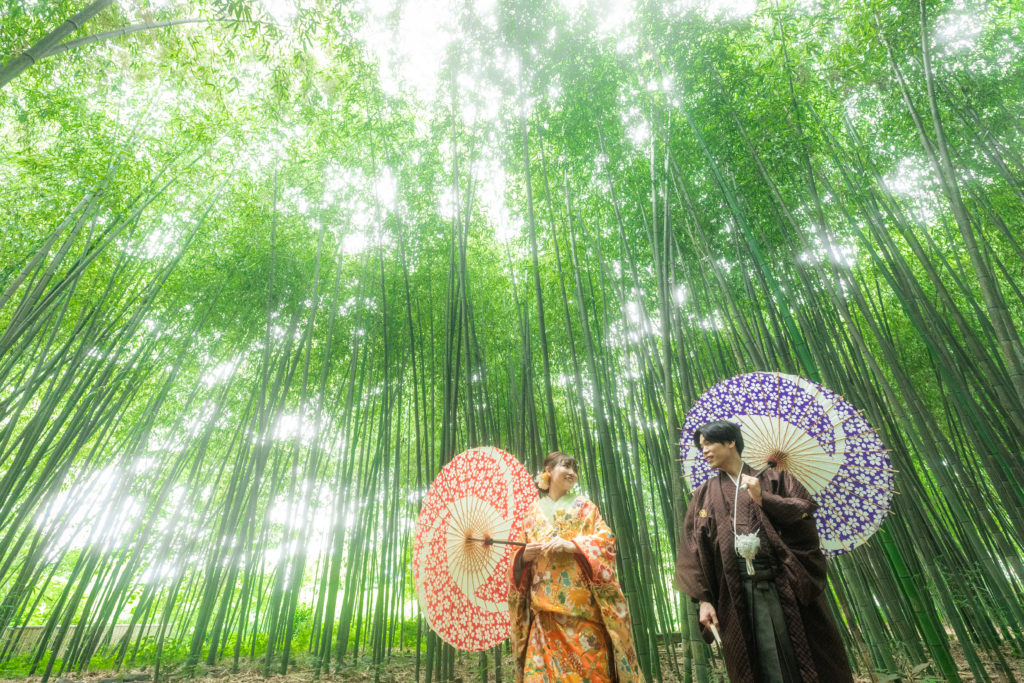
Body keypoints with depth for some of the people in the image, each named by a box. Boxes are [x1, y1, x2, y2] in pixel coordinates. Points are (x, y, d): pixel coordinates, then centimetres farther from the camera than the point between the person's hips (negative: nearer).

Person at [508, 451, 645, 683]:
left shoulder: (582, 504, 11)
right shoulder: (533, 511, 15)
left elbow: (606, 537, -1)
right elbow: (520, 557, 16)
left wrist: (571, 545, -16)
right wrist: (525, 555, -8)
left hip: (581, 598, -1)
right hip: (545, 602, 2)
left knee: (588, 661, -5)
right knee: (546, 662, -4)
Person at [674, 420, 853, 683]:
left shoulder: (773, 479, 9)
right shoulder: (704, 496, 9)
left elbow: (806, 509, -4)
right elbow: (693, 551, 4)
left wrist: (763, 499, -14)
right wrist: (704, 600, -4)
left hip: (786, 585, 0)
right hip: (739, 594, 1)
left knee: (805, 658, 5)